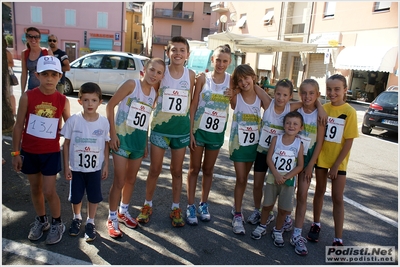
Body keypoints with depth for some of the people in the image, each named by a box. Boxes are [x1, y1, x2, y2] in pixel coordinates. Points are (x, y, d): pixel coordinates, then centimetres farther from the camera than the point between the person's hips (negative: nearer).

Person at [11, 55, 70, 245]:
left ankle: (57, 224, 24)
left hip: (51, 153, -1)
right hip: (29, 151, 1)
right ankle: (41, 220, 37)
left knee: (49, 191, 1)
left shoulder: (63, 101, -9)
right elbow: (18, 126, -4)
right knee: (35, 188, 16)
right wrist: (15, 153, -4)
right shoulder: (27, 97, -11)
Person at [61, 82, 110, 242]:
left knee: (94, 197, 11)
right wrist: (66, 166, -4)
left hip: (95, 168, 0)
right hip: (76, 167, 0)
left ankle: (90, 222, 32)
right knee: (75, 197, 14)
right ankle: (77, 218, 42)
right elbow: (66, 143, -4)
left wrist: (106, 165, 3)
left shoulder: (104, 122, -9)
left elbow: (106, 144, 1)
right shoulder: (73, 120, -12)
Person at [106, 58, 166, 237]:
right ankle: (112, 218, 18)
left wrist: (146, 143, 11)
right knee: (119, 180, 0)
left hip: (139, 140, 5)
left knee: (131, 179, 17)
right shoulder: (132, 84, -12)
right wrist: (112, 133, -14)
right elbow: (110, 105, -11)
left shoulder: (155, 93, 4)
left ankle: (123, 211, 37)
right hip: (122, 138, -5)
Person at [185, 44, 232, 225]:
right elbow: (193, 105, -6)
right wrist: (190, 130, -9)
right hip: (199, 129, -2)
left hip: (217, 131, 2)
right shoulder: (203, 78, -6)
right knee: (194, 169, 8)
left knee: (208, 169, 15)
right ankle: (191, 206, 20)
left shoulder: (231, 80, -1)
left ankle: (203, 204, 30)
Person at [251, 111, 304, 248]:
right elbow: (269, 158, -8)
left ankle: (278, 231, 27)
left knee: (283, 209, 5)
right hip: (272, 178, 0)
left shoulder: (299, 144, -5)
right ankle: (262, 227, 30)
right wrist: (276, 175, -17)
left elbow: (300, 166, -5)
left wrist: (286, 177, -16)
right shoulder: (276, 139, -5)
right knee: (267, 205, 9)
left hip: (288, 181, 0)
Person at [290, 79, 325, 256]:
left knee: (303, 194, 0)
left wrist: (310, 165, -7)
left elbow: (319, 142, -6)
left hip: (308, 156, 0)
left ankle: (297, 235, 5)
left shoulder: (319, 114, -9)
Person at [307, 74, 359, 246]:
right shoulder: (323, 108, -1)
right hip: (321, 157, 3)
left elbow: (349, 142, -11)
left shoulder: (349, 112, -11)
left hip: (338, 161, -3)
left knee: (337, 198, 3)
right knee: (319, 191, 16)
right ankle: (316, 224, 35)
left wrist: (336, 165, -13)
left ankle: (338, 239, 13)